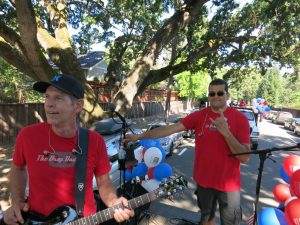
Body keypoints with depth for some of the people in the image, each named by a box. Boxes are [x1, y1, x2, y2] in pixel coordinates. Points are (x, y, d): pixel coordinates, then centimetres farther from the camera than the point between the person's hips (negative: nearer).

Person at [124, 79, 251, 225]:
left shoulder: (240, 119, -13)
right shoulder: (199, 116, -7)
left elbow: (245, 157, -17)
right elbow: (171, 128, -13)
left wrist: (226, 132, -31)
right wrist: (140, 136, -20)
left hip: (228, 183, -2)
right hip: (203, 179, 3)